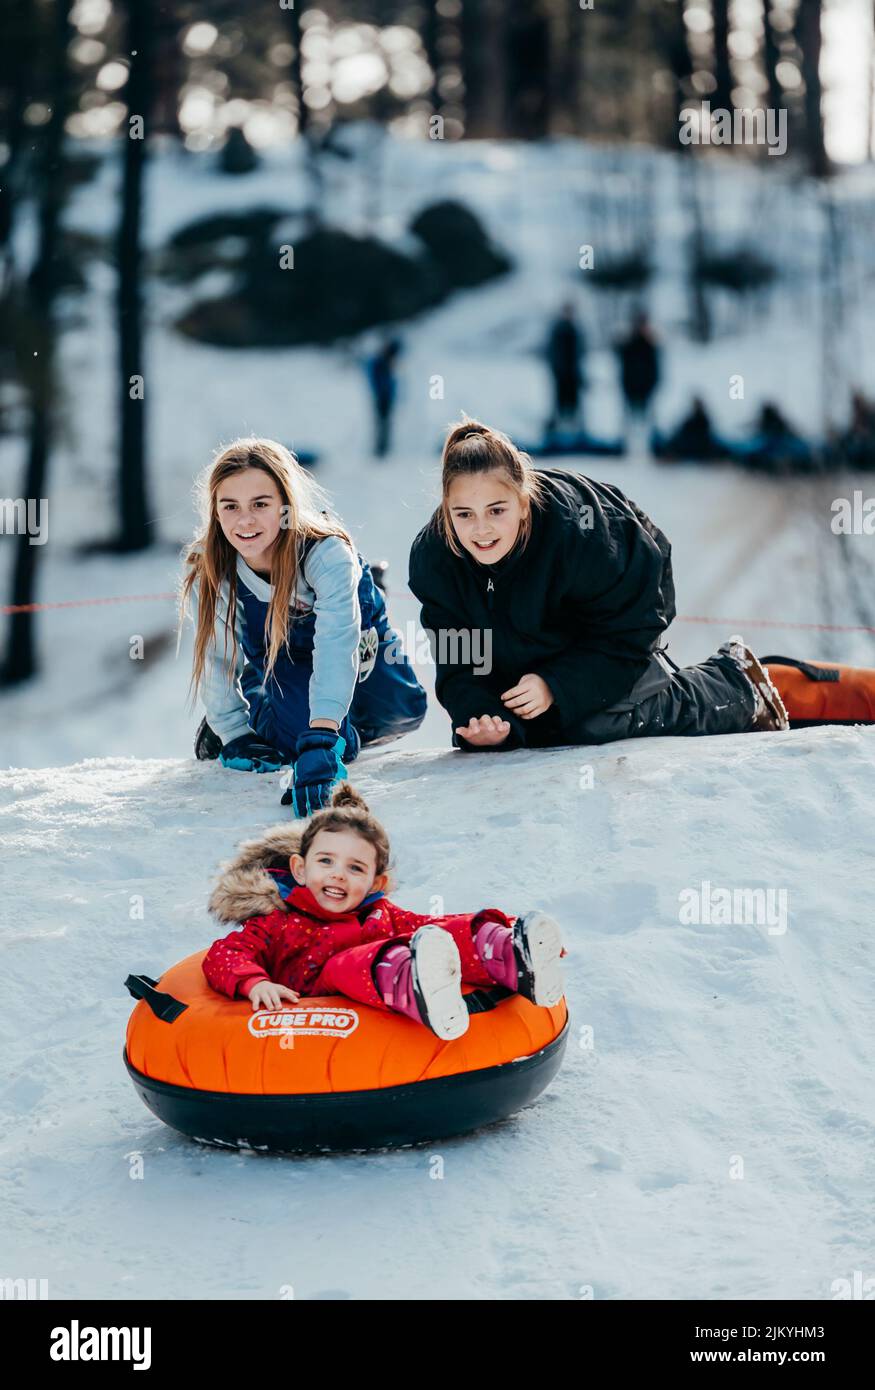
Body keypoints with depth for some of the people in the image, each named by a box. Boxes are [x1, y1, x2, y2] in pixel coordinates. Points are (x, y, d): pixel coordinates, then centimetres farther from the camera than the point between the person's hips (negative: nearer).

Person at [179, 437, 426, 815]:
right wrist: (236, 735, -18)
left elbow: (336, 645, -53)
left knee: (401, 713, -10)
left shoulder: (327, 552, -41)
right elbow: (218, 658, -17)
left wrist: (318, 744, -63)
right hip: (277, 656, -1)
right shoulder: (207, 569, -32)